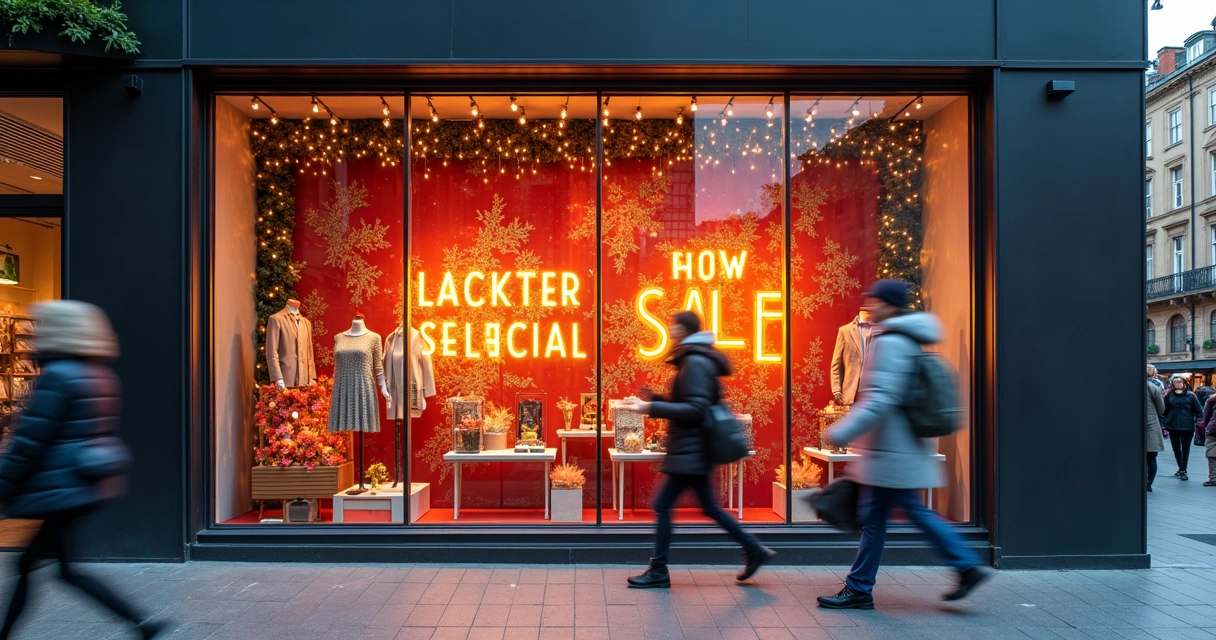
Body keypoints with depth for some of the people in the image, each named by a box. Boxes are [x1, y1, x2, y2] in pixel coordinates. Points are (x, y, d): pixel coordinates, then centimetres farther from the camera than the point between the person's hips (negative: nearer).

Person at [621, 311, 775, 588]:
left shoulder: (695, 362, -16)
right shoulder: (694, 360, 15)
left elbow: (695, 409, -22)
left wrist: (651, 408, -23)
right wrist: (652, 399, 8)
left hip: (690, 451, -10)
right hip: (692, 450, 10)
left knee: (662, 505, -3)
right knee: (710, 507, 15)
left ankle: (658, 572, 6)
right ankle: (755, 550, 21)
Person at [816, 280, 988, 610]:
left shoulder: (890, 343, -17)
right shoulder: (907, 341, 15)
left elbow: (881, 399, -25)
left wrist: (841, 433, -24)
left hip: (891, 449, -10)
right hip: (902, 445, 10)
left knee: (874, 516, -1)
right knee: (913, 510, 16)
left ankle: (859, 589, 9)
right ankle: (968, 565, 18)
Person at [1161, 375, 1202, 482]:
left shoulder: (1190, 396, 1)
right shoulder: (1169, 396, 1)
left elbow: (1199, 411, 3)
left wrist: (1198, 422, -5)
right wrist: (1165, 424, -1)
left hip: (1188, 428, -1)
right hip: (1173, 428, 1)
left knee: (1186, 449, 2)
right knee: (1176, 449, 10)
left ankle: (1183, 470, 9)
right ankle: (1181, 469, 28)